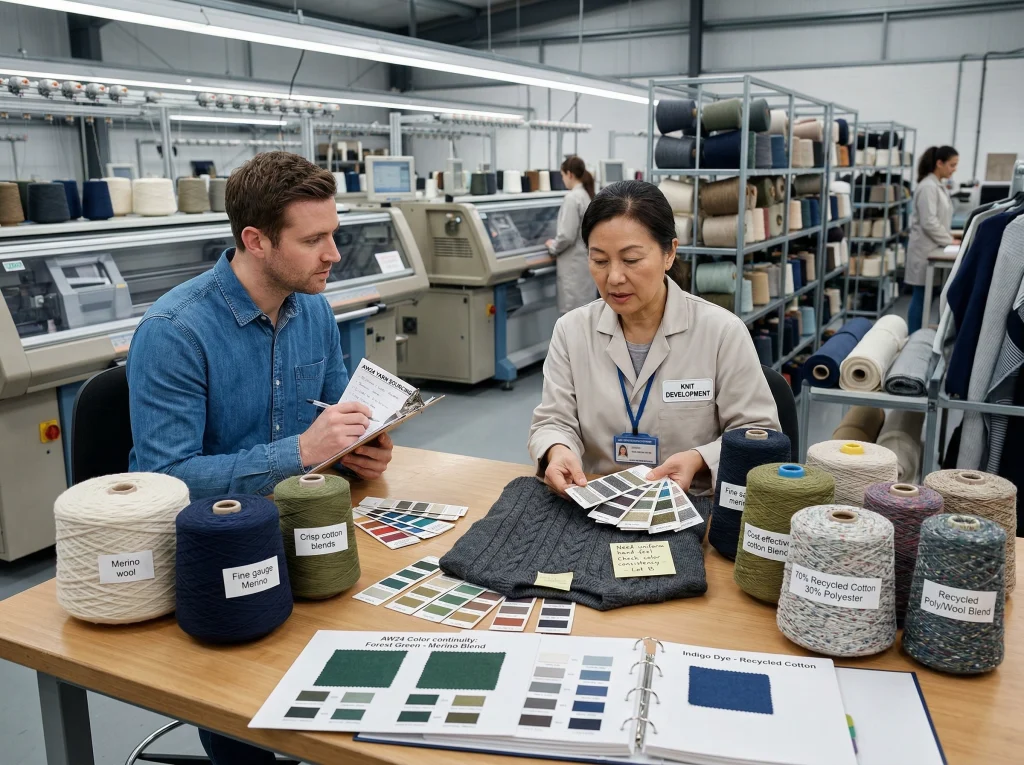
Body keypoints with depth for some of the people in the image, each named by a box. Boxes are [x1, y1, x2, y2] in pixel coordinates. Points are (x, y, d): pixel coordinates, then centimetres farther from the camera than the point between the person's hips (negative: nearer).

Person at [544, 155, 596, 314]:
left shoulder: (572, 197, -18)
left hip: (574, 263, -9)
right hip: (586, 258, 9)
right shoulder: (589, 195, 9)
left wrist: (553, 246, -2)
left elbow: (567, 235, -21)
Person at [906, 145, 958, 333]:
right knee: (921, 297, -4)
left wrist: (948, 236, 9)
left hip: (933, 248, 9)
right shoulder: (928, 187, -16)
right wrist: (949, 241, -13)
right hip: (926, 250, -9)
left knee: (925, 297, 10)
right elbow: (929, 222, -21)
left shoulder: (938, 186, 14)